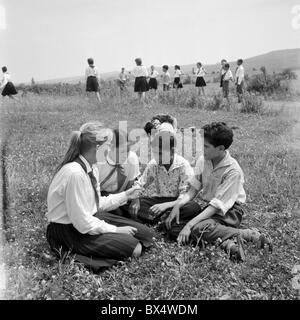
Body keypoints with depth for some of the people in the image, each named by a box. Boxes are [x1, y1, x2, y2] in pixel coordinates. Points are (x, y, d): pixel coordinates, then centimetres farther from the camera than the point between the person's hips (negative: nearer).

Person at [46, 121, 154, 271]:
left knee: (146, 234, 3)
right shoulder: (75, 173, -29)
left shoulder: (92, 168, -1)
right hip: (67, 232, -8)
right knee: (132, 247, -18)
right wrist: (115, 230, -16)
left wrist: (125, 195, 13)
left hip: (91, 218, 9)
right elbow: (83, 223, -26)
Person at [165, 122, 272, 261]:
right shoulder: (203, 161, -3)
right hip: (206, 207, 7)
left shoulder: (233, 170, -22)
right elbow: (192, 191, 3)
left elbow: (217, 205, -24)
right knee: (172, 225, -15)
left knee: (199, 228, -35)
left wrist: (189, 225, -29)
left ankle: (248, 234, -19)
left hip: (229, 211, -7)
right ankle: (227, 242, -27)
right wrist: (177, 205, -17)